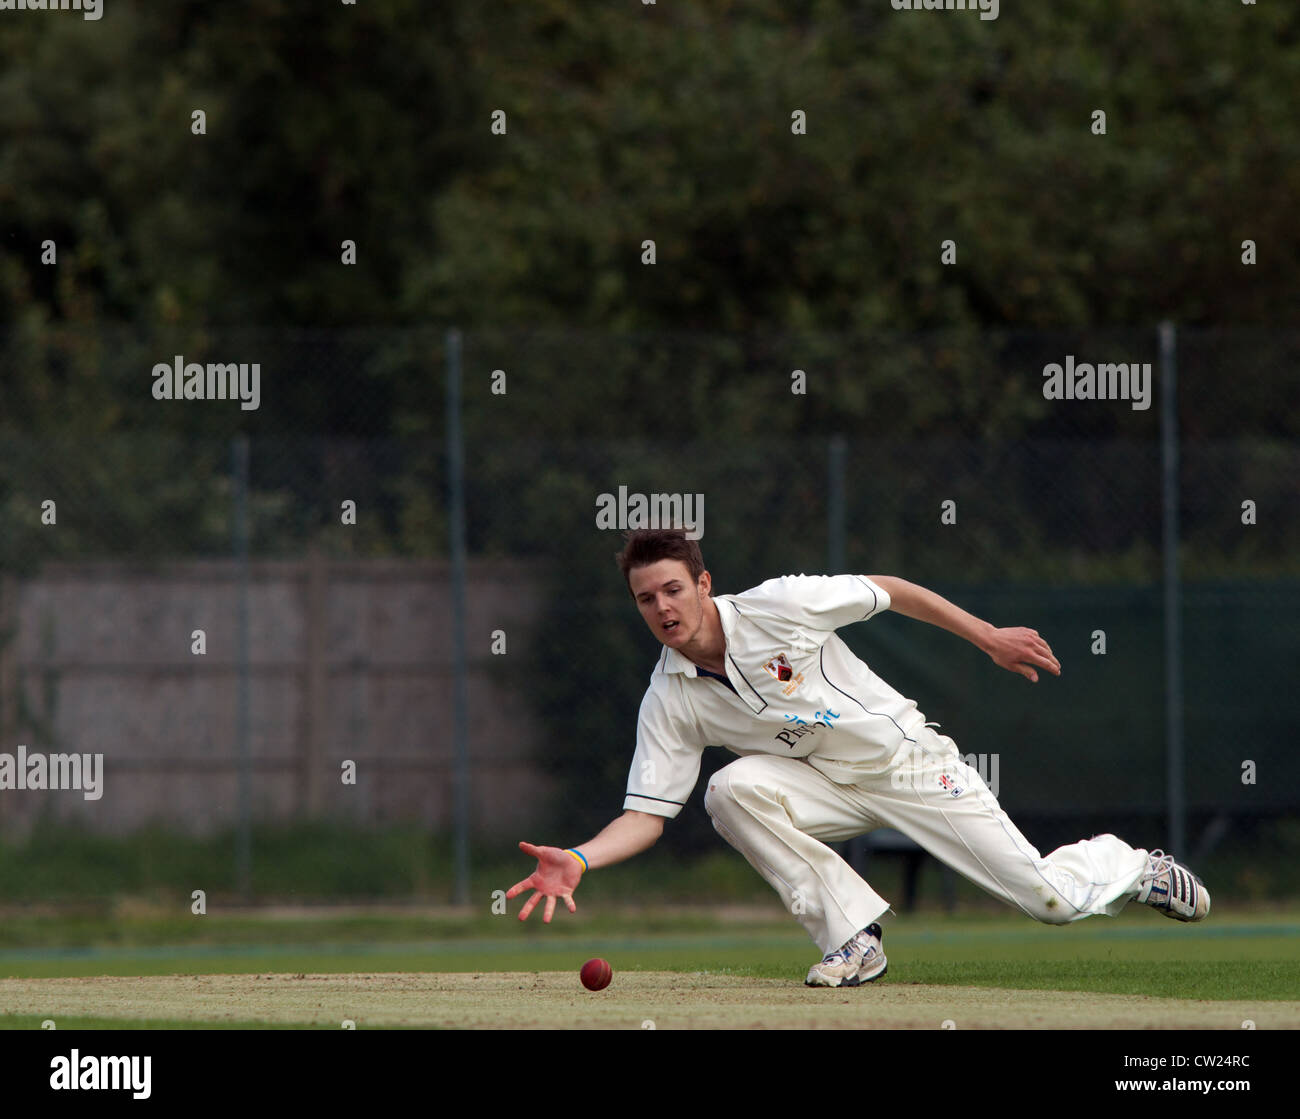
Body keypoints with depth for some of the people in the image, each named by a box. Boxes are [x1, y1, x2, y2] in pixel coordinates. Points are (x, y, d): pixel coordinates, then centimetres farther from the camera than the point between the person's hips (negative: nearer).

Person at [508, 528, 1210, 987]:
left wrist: (989, 638, -7)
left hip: (908, 760, -3)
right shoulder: (668, 703, -11)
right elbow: (645, 815, -13)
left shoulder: (776, 606, -21)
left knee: (1052, 898, -9)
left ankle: (1130, 866, 29)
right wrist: (580, 859, -32)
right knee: (733, 790, -29)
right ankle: (855, 940, -18)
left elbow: (890, 592, -9)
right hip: (826, 784, 3)